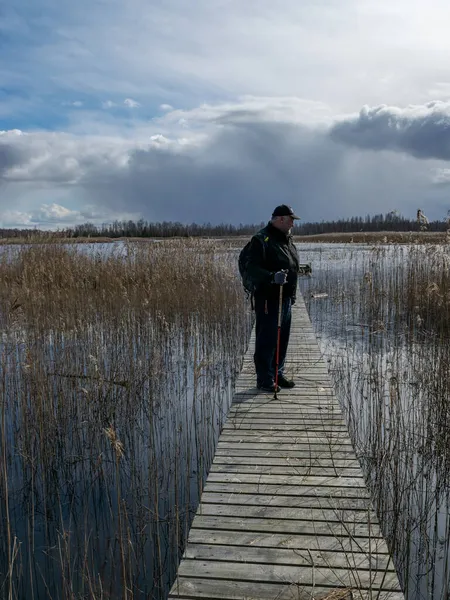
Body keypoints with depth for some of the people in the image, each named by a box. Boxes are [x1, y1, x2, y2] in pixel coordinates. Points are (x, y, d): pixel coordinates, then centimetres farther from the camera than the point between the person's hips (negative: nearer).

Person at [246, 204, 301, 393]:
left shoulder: (287, 239, 15)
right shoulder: (261, 239, -14)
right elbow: (252, 268, -21)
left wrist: (292, 294, 24)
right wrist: (272, 277, -36)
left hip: (286, 297, 9)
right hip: (268, 299, -9)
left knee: (282, 339, 15)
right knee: (267, 339, -4)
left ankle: (278, 374, 28)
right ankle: (264, 380, 6)